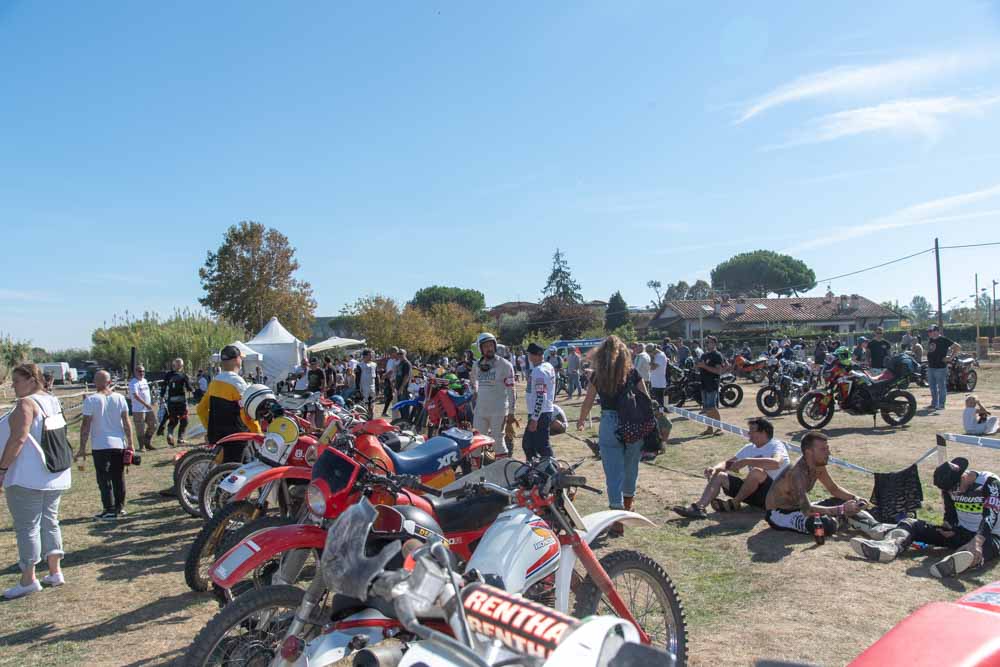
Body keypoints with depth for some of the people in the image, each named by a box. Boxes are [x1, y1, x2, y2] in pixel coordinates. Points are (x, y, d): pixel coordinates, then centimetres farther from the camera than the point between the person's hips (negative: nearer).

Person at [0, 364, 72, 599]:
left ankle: (28, 580, 3)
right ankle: (55, 572, 19)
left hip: (28, 478, -8)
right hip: (56, 475, 8)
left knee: (26, 526, -1)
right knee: (49, 521, 14)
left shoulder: (26, 404, -13)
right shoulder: (53, 402, 12)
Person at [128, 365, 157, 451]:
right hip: (138, 409, -8)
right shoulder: (133, 383, -11)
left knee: (153, 425, 11)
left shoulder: (145, 381, 16)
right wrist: (146, 404, -28)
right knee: (140, 429, -3)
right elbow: (136, 395, -22)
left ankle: (147, 443, 25)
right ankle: (141, 446, 7)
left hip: (149, 408, 8)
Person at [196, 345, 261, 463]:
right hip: (234, 437, -8)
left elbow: (201, 408, 15)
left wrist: (209, 428, 25)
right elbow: (247, 415, -20)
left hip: (215, 434, 8)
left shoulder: (214, 381, 9)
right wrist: (259, 434, -12)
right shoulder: (237, 382, -16)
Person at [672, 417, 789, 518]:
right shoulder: (750, 448, 15)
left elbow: (776, 463, -31)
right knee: (719, 475, -5)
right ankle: (699, 507, -28)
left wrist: (746, 461, -31)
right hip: (753, 492, 7)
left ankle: (733, 504, -17)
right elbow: (728, 463, 13)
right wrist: (715, 468, -10)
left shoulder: (776, 446, -7)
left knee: (757, 471, -35)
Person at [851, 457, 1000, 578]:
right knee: (912, 524, -11)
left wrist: (977, 542, -47)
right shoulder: (950, 486, -2)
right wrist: (948, 527, -13)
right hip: (960, 532, 6)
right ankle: (889, 546, -46)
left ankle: (949, 564, -78)